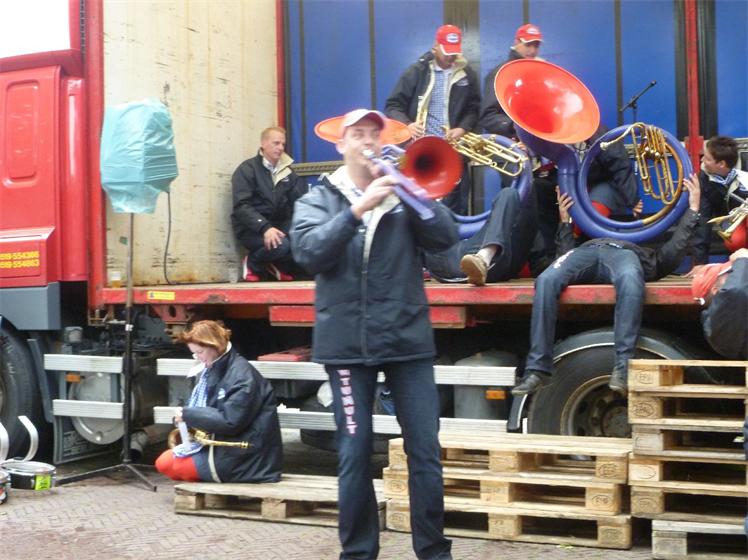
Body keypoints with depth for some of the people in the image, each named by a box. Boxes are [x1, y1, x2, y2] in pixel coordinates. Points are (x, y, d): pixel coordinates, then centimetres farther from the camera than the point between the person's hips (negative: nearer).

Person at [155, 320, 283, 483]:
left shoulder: (242, 376, -18)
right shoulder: (214, 370, 10)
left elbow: (230, 422, -24)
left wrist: (188, 414, -18)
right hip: (226, 446, 10)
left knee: (165, 464, -10)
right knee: (164, 460, 12)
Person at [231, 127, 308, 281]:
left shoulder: (287, 172, 13)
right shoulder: (247, 169, -6)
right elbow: (242, 206, -16)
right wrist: (265, 228, -30)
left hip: (279, 224, 5)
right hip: (251, 228, -5)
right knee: (281, 245, -33)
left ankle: (280, 265, 4)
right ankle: (253, 263, -2)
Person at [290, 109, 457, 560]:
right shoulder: (318, 200, 7)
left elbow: (446, 237, -4)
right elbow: (308, 253, -11)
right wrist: (357, 209, -20)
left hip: (408, 337, 1)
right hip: (348, 342, -1)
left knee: (426, 450, 3)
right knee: (354, 455, 4)